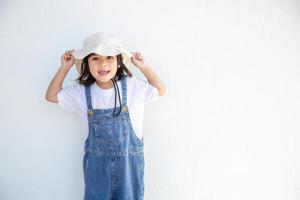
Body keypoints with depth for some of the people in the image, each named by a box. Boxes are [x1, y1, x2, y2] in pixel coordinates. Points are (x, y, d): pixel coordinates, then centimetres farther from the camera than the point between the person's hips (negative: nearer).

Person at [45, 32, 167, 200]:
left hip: (129, 161, -1)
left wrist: (144, 66, -8)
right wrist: (65, 67, -2)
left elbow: (161, 90, 4)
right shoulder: (81, 92, -6)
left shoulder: (134, 86, -10)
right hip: (97, 163, 1)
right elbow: (52, 96, 7)